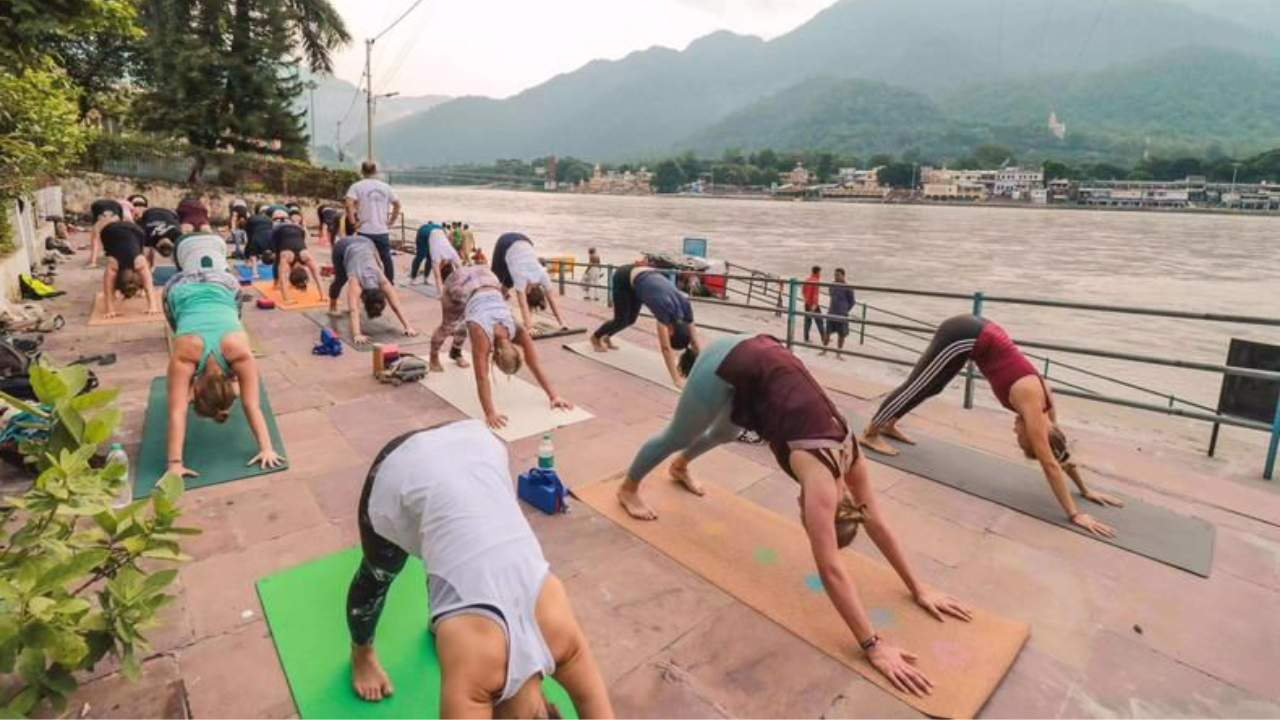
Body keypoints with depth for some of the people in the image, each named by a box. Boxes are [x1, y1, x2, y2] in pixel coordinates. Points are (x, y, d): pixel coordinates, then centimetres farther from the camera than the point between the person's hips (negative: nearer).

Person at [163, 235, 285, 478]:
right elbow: (177, 411, -43)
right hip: (180, 291, 0)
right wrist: (175, 463, -46)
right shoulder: (183, 354, -43)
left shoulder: (239, 351, -42)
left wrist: (267, 448, -41)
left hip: (222, 286, 0)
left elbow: (252, 406, -38)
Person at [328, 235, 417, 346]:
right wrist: (357, 335, -59)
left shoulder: (383, 282, -30)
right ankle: (332, 306, 38)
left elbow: (396, 307, -30)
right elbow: (354, 311, -48)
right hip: (343, 247, -2)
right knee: (340, 280, 12)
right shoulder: (356, 282, -39)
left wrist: (408, 327, -36)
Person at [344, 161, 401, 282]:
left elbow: (349, 204, -17)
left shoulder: (357, 186, -3)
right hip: (383, 231, 3)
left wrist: (353, 223, -9)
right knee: (386, 259, 14)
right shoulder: (385, 187, 8)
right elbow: (397, 204, 10)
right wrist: (391, 221, 14)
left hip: (365, 231, -3)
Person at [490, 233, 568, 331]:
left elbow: (552, 301, -20)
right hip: (505, 244, -3)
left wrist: (561, 323, -19)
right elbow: (523, 305, -41)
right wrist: (528, 328, -48)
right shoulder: (521, 277, -36)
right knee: (499, 279, 7)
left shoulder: (542, 275, -25)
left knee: (509, 281, 6)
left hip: (523, 241, 3)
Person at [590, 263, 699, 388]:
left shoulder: (685, 306, -19)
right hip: (624, 278, -6)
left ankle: (607, 337, 39)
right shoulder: (665, 307, -36)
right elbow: (666, 347, -39)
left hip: (644, 275, 6)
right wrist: (677, 379, -41)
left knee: (631, 319, 12)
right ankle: (596, 337, 28)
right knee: (621, 320, 0)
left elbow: (694, 342, -12)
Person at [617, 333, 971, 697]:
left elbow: (877, 523, 5)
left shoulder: (851, 456, -6)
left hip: (764, 358, 7)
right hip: (732, 365, -7)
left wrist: (918, 589, 9)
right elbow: (830, 568, -25)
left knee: (724, 432, 31)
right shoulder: (821, 478, -24)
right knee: (679, 435, 16)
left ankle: (680, 467, 63)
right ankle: (628, 488, 43)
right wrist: (873, 646, -23)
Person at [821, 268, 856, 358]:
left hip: (842, 315, -3)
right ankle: (824, 350, 19)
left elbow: (852, 302, 0)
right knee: (827, 332, 5)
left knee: (841, 334, 4)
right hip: (831, 314, 3)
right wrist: (830, 308, 12)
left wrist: (846, 310, -3)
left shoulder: (847, 288, -9)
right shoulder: (832, 286, 4)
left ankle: (839, 354, 14)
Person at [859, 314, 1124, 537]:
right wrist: (1075, 514, -12)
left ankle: (889, 425, 37)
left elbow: (1058, 453, 14)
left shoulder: (1042, 403, 0)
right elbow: (1050, 464, -16)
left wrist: (1085, 490, 19)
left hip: (977, 334, 7)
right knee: (917, 387, 2)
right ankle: (870, 434, 15)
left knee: (927, 387, 20)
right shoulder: (1033, 406, -17)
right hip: (964, 337, -7)